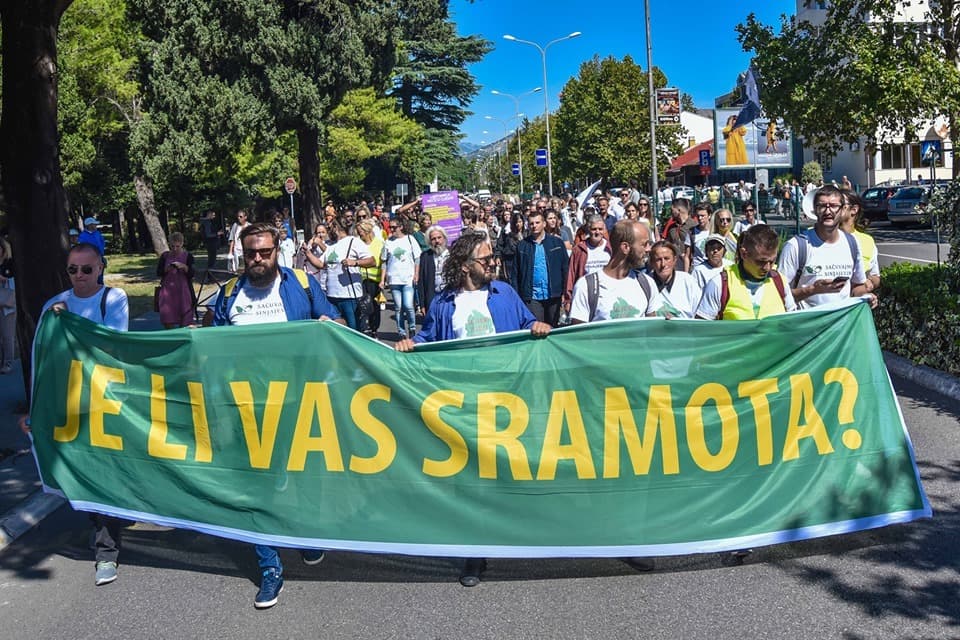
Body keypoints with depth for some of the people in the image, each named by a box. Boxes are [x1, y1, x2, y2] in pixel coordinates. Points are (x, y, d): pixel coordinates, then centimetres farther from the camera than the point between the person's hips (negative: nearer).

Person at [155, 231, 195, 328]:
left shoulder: (187, 256, 0)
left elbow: (191, 274, -5)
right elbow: (158, 272, 4)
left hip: (183, 290, -1)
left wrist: (184, 267, -22)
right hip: (168, 289, 1)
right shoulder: (165, 256, 4)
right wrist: (166, 269, -15)